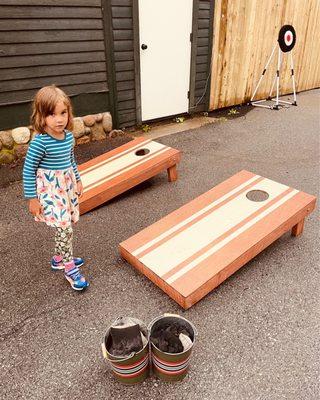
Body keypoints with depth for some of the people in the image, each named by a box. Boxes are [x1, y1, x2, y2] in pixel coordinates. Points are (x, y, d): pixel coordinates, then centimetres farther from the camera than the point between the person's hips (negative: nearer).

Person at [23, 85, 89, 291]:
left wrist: (78, 180, 19)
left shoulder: (69, 136, -2)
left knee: (64, 225, 16)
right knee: (64, 228, -8)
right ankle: (70, 268, 9)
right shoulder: (40, 142, -21)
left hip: (68, 186, 7)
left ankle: (59, 258, 37)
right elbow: (28, 170, -14)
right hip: (49, 190, -7)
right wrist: (32, 198, -11)